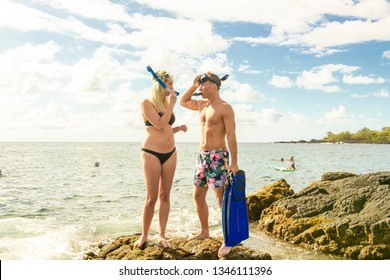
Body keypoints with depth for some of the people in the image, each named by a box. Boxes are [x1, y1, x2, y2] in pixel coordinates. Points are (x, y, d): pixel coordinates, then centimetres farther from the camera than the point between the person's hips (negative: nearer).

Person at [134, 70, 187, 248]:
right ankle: (144, 235, 13)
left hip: (170, 153, 6)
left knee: (165, 195, 7)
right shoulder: (147, 103, -6)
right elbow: (159, 125, -18)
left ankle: (162, 235, 17)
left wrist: (178, 128, 2)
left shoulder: (167, 103, 12)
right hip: (151, 153, -6)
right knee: (151, 197, -3)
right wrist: (172, 104, -11)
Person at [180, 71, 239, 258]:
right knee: (198, 196, 12)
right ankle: (204, 231, 27)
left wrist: (234, 162, -20)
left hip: (218, 156, -8)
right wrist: (194, 85, 16)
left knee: (222, 199, -7)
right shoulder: (201, 105, 14)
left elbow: (231, 135, -15)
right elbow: (183, 102, 30)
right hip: (202, 155, 8)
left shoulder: (225, 108, -9)